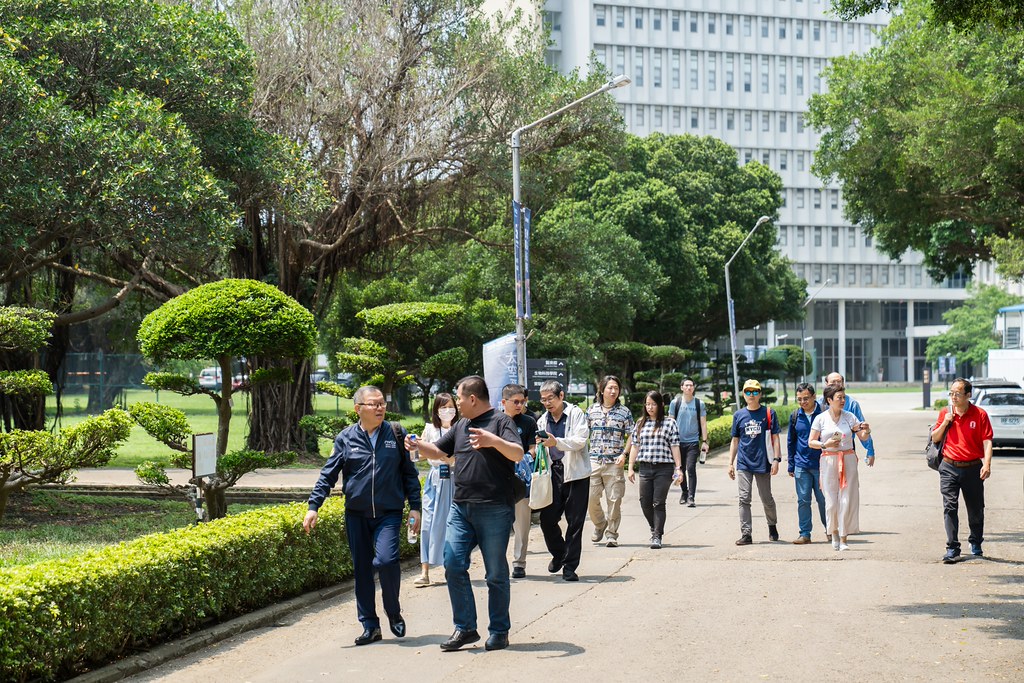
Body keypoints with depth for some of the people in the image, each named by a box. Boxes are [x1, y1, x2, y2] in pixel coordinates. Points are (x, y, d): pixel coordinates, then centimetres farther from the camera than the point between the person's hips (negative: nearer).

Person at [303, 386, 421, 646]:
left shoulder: (396, 435, 4)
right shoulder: (346, 438, 3)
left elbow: (410, 473, 9)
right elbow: (328, 475, 5)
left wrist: (414, 507, 3)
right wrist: (313, 507, -3)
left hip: (388, 512, -2)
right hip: (356, 514, 2)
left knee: (386, 559, -20)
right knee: (361, 569, 4)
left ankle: (394, 612, 4)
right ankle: (370, 626, 14)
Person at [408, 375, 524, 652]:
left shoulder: (501, 421, -4)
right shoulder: (461, 426, 17)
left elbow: (518, 454, -18)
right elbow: (438, 451, 26)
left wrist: (494, 441, -33)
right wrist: (417, 446, 7)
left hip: (494, 509, -6)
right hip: (460, 507, 7)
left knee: (496, 574, 2)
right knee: (453, 565, -2)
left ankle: (499, 632, 12)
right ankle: (465, 628, 6)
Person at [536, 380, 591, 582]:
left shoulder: (576, 414, -2)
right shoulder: (542, 421, 13)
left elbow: (580, 440, -16)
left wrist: (556, 442, -28)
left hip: (575, 474, -4)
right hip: (553, 473, 4)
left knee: (575, 523, -1)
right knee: (547, 519, -1)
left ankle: (569, 567, 7)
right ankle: (558, 554, 26)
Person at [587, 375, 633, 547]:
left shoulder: (624, 412, 4)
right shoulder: (592, 410, 9)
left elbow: (631, 436, 5)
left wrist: (624, 454, -8)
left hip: (615, 463, -1)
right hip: (593, 461, 2)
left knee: (614, 499, -2)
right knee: (591, 497, -3)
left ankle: (612, 533, 10)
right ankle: (600, 524, 23)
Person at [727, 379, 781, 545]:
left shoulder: (769, 413, 1)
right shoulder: (739, 415, 7)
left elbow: (775, 438, 0)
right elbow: (735, 440, 13)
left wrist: (776, 460, -8)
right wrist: (730, 463, 9)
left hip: (763, 463, -1)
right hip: (744, 463, 2)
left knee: (766, 498, 10)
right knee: (744, 499, -6)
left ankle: (772, 525, 34)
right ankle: (746, 534, -5)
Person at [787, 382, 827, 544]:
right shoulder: (795, 416, 6)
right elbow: (791, 441, 15)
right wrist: (790, 465, 12)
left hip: (821, 464, -3)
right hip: (801, 465, 3)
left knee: (823, 499, 5)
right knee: (803, 500, 2)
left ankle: (829, 529, 23)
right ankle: (804, 534, 7)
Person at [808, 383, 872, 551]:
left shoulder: (849, 417, 5)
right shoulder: (821, 419, 1)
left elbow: (863, 438, 9)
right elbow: (811, 442, 4)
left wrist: (866, 431, -13)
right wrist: (825, 444, -13)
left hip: (848, 460, 1)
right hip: (829, 460, -1)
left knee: (847, 499, -4)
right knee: (831, 500, -2)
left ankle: (843, 539, 1)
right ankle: (834, 533, 21)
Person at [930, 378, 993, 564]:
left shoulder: (980, 414, -3)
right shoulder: (945, 413, 6)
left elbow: (987, 441, -6)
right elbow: (934, 438, 12)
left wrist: (987, 464, -17)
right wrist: (945, 423, -5)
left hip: (972, 468, -1)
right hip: (949, 468, 1)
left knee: (976, 509, 11)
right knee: (950, 507, -9)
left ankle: (976, 544, 32)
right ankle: (952, 549, -11)